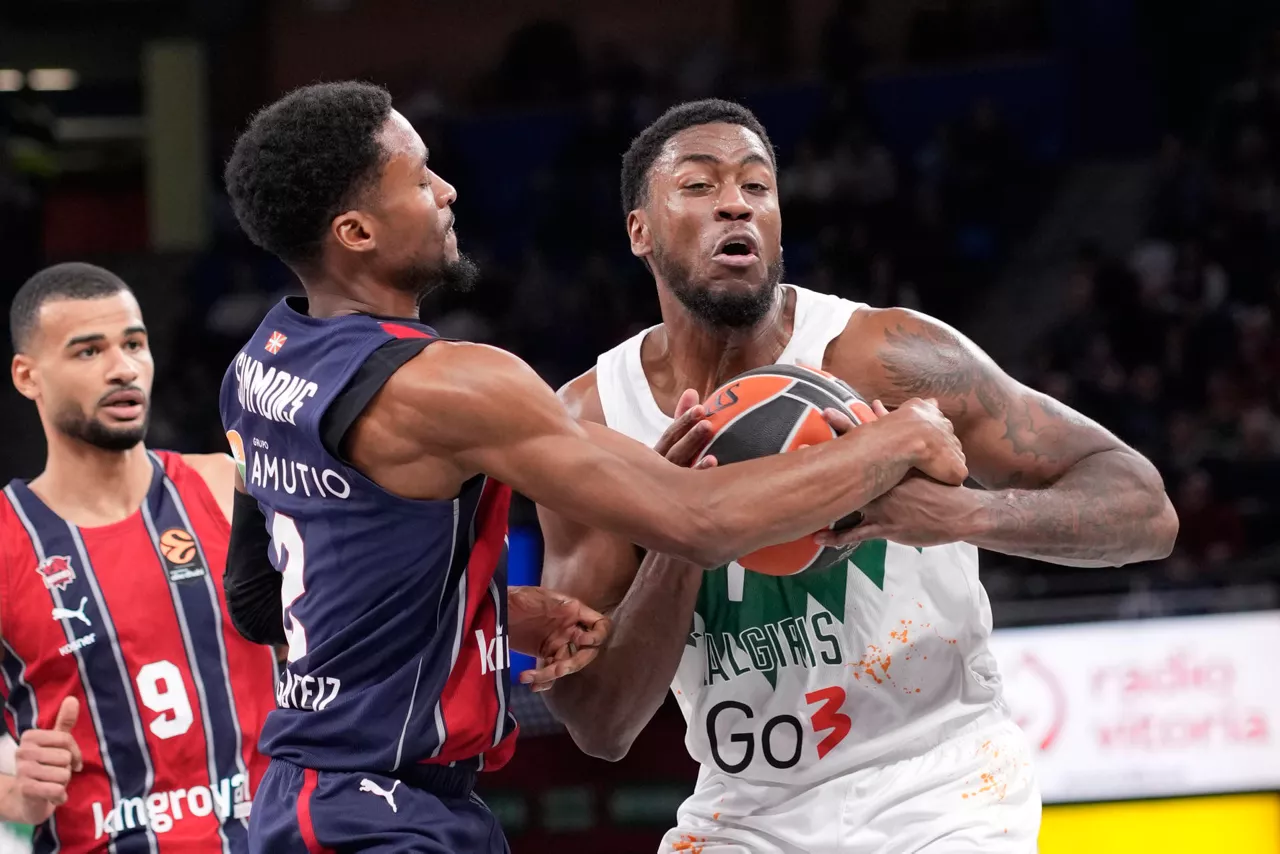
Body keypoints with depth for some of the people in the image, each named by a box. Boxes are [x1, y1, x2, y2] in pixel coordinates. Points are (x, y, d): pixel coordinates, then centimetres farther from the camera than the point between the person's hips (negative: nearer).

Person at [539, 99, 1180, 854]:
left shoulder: (880, 359, -14)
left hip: (935, 793, -3)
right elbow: (600, 725, -6)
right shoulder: (589, 422, -5)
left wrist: (962, 513, -32)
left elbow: (1145, 510, -14)